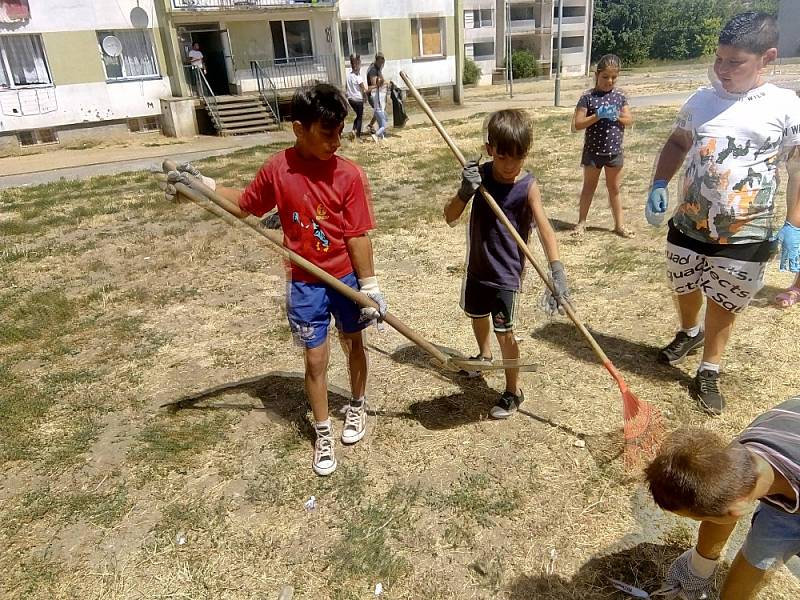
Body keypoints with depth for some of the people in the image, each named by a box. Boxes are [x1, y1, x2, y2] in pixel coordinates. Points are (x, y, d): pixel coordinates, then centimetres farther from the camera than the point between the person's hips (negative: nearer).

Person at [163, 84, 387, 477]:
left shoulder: (349, 175, -13)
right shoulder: (276, 170, -9)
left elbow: (357, 236, -11)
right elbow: (245, 205, 8)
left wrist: (370, 286, -11)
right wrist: (200, 184, 0)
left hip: (347, 277, 0)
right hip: (304, 283, 0)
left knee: (354, 344, 18)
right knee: (315, 359, 7)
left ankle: (357, 406, 45)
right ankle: (323, 434, 27)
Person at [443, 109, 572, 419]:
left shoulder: (527, 186, -18)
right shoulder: (480, 175, -7)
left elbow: (544, 229, -27)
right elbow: (450, 218, -9)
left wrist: (557, 271, -40)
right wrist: (464, 192, -28)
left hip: (506, 273, -5)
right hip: (477, 266, 5)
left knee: (504, 332, -2)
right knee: (477, 314, 26)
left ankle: (513, 392, 18)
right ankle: (484, 355, 56)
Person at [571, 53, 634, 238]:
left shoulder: (620, 96, 3)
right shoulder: (588, 97, -9)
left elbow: (630, 120, 4)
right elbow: (576, 125, -13)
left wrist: (617, 116, -15)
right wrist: (597, 116, -24)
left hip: (614, 152, 3)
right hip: (593, 152, -3)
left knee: (614, 189, 13)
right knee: (589, 187, 11)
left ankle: (620, 224, 21)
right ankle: (582, 222, 22)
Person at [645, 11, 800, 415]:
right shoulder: (701, 101, 0)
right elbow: (677, 144, 14)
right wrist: (659, 185, -2)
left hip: (745, 236, -3)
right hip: (689, 226, 3)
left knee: (723, 304, 10)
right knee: (685, 289, 21)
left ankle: (709, 372, 30)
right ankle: (689, 333, 52)